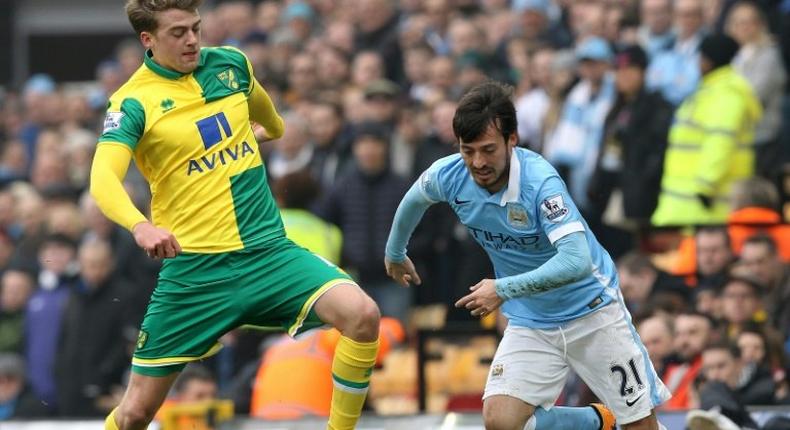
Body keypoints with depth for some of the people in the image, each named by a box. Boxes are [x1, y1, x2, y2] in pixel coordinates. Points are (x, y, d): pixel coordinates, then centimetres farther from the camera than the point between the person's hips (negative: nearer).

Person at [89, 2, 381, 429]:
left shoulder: (231, 65, 6)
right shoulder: (133, 102, -8)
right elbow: (102, 180, -24)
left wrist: (277, 129, 52)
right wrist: (140, 225, -44)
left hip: (267, 250, 3)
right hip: (192, 267, -3)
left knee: (362, 315, -23)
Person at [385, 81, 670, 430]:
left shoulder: (540, 182, -30)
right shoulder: (448, 176, -13)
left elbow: (577, 261, -41)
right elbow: (413, 200, 13)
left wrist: (504, 289, -42)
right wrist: (395, 253, 27)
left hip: (591, 310, -4)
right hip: (529, 320, 5)